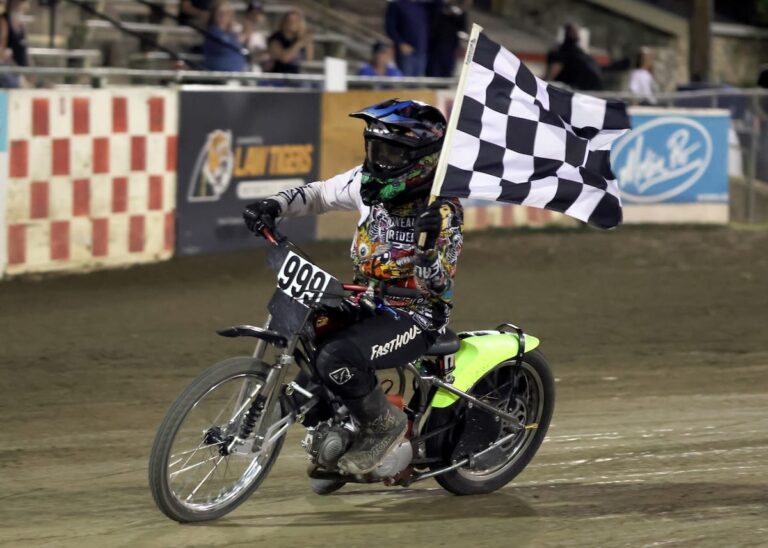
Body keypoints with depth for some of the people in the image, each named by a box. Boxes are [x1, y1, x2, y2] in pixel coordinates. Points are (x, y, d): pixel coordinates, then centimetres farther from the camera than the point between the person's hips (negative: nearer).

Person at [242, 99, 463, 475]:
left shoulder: (443, 210, -20)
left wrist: (431, 242, -41)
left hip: (415, 315, -8)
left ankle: (384, 425, -5)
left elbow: (437, 286, -22)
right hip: (366, 301, 8)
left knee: (336, 357, -31)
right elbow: (318, 194, 15)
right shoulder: (368, 181, -1)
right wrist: (272, 207, -3)